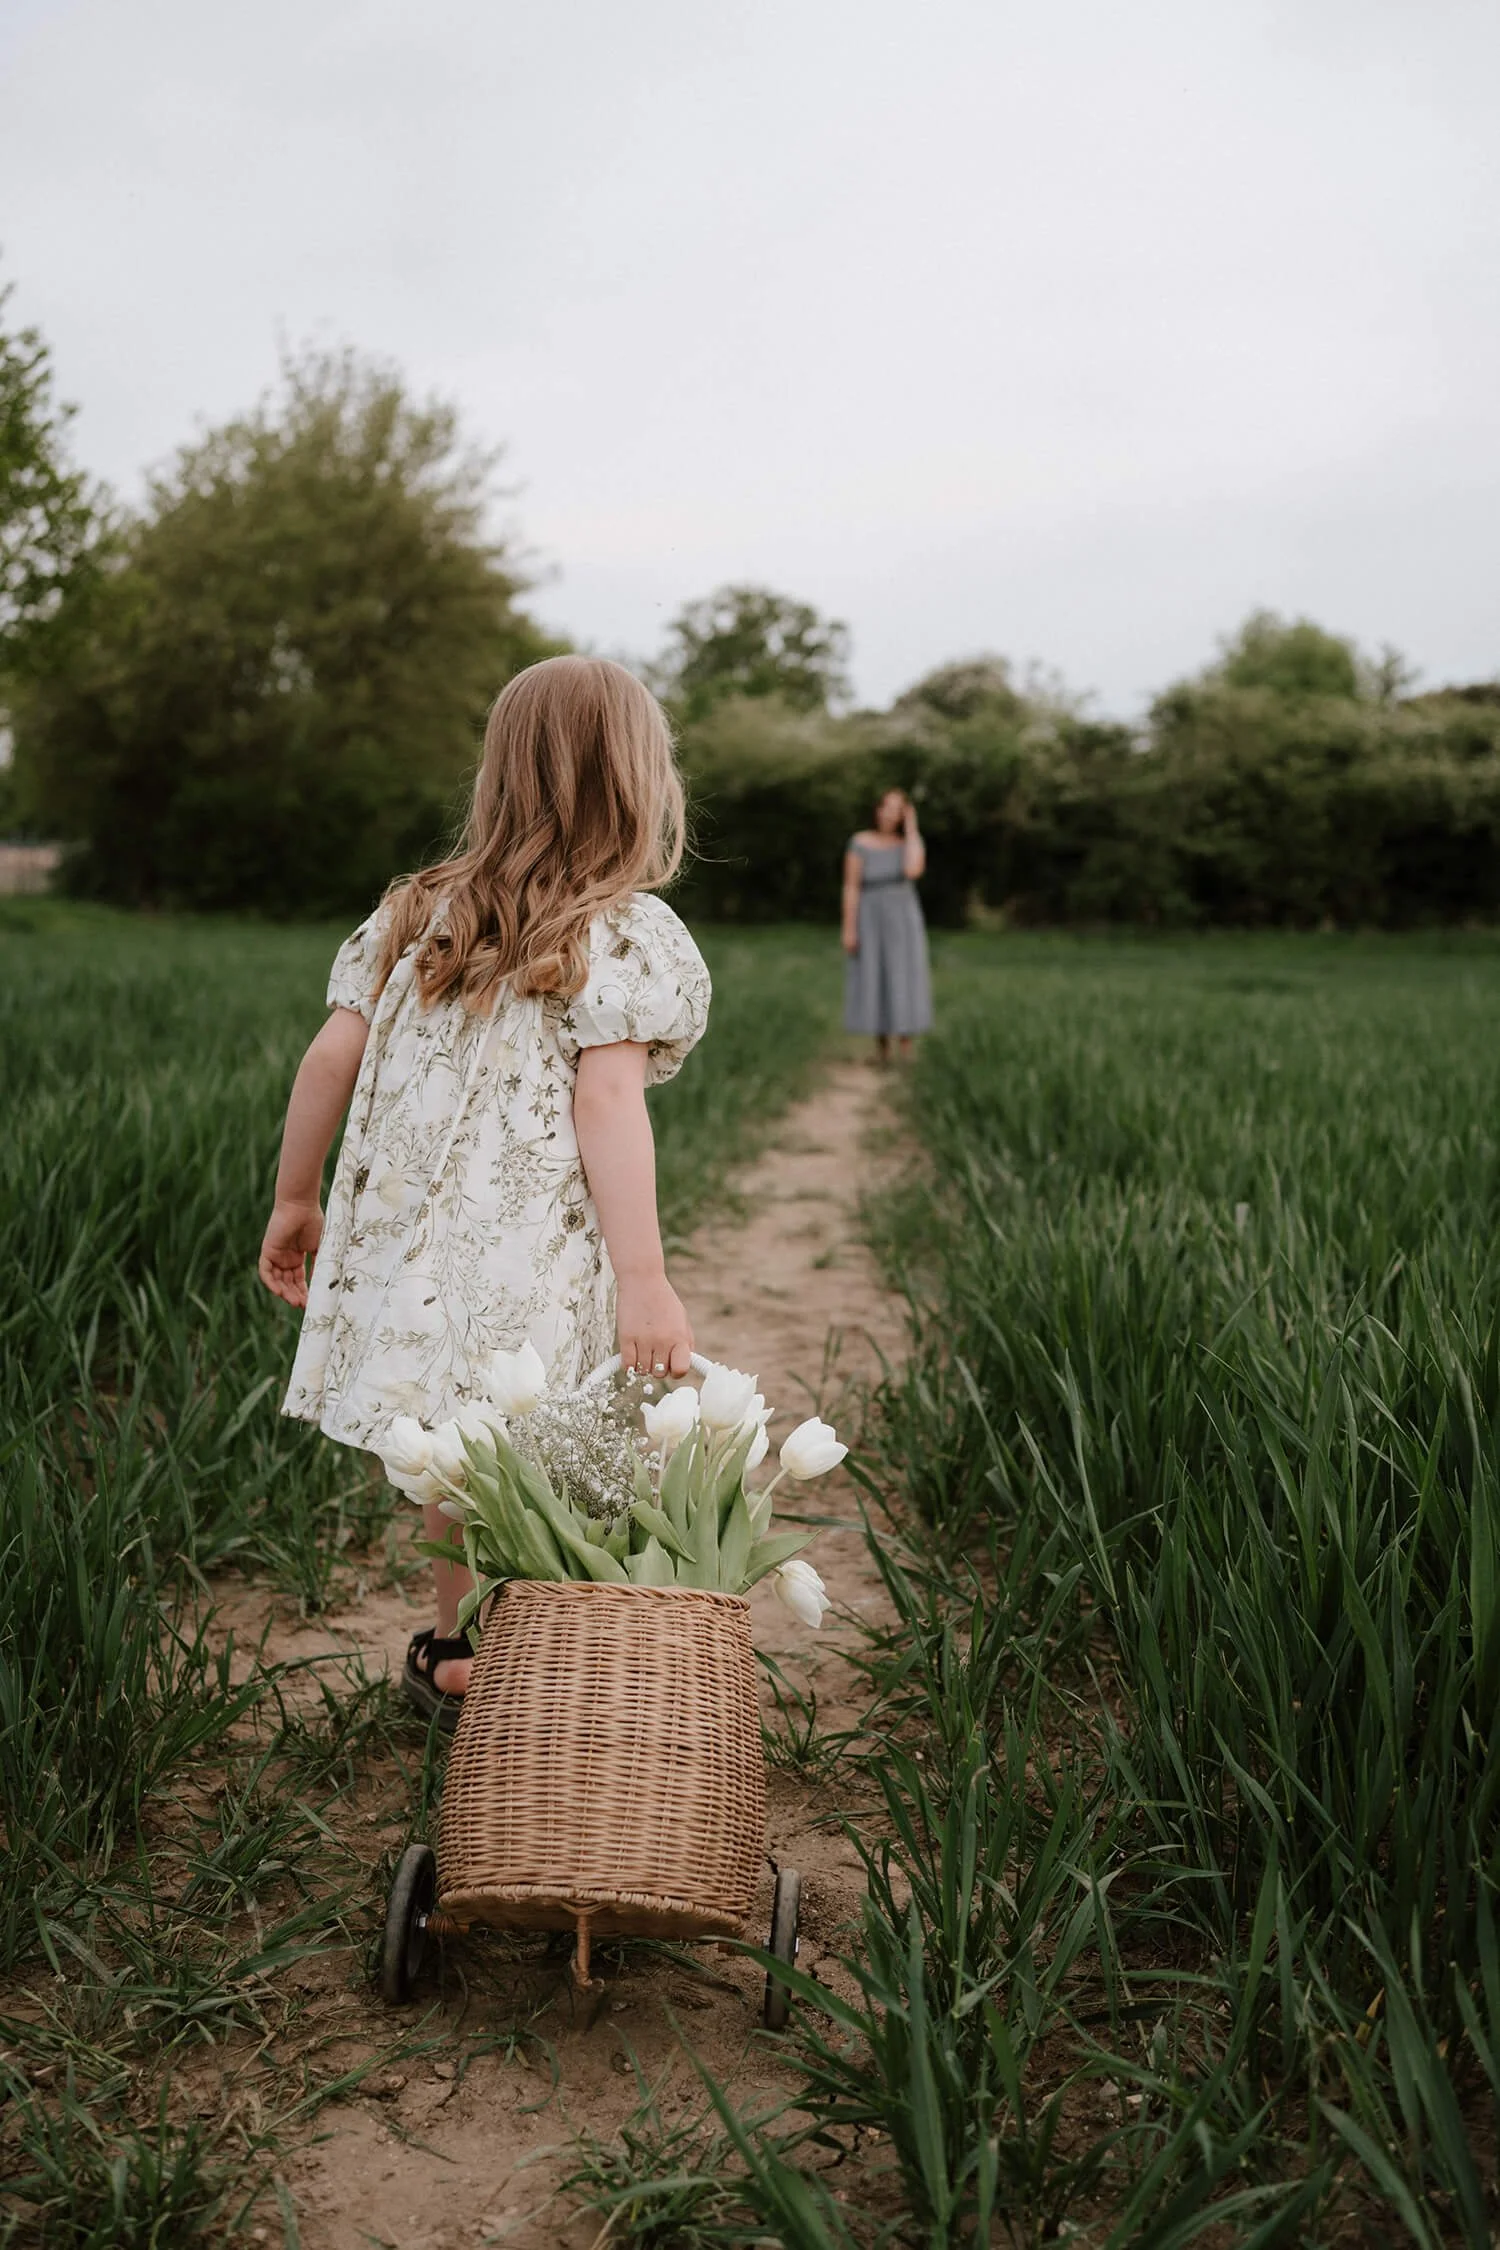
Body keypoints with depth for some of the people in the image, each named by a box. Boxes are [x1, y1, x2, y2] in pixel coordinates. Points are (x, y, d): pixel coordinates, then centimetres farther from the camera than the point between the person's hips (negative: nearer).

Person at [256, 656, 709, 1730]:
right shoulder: (627, 934, -6)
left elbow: (333, 1052, 9)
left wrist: (295, 1199, 19)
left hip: (405, 1240, 6)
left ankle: (457, 1652, 37)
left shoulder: (418, 912, 12)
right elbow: (606, 1102, -17)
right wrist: (644, 1280, -20)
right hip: (530, 1260, -6)